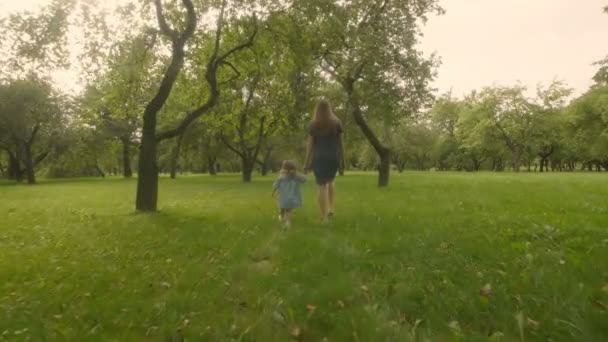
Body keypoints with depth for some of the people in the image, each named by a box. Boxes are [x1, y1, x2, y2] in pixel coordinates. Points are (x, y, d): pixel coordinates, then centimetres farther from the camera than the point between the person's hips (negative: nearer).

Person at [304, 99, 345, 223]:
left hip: (319, 158, -1)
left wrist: (307, 163, 2)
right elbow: (340, 144, 2)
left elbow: (310, 145, -3)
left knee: (322, 187, 4)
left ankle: (324, 217, 4)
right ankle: (331, 208, 16)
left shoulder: (313, 125, -1)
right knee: (331, 181, 27)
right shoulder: (337, 123, 1)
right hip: (333, 158, 1)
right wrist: (342, 161, 9)